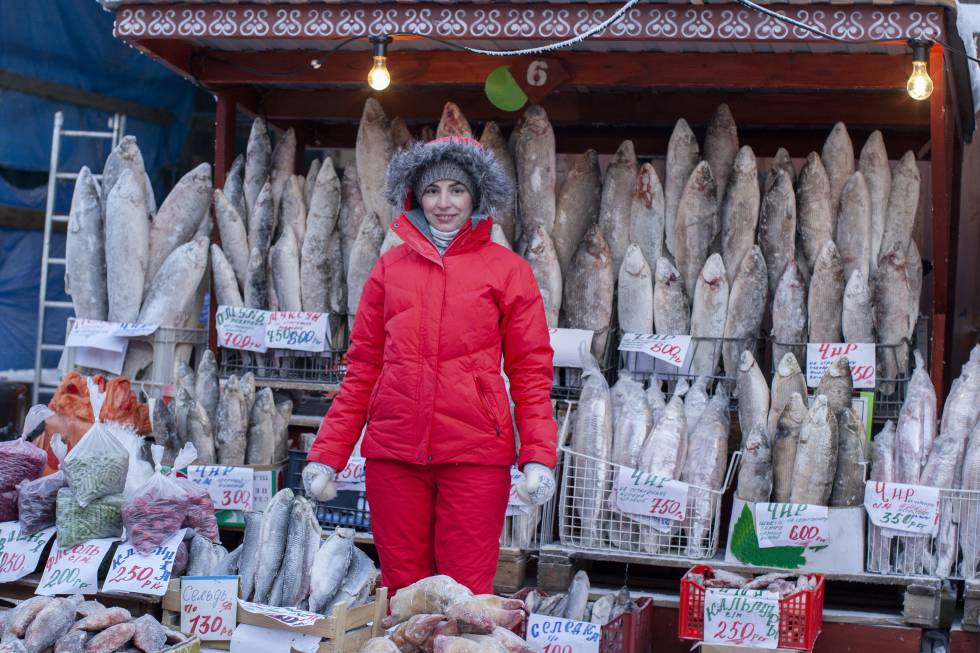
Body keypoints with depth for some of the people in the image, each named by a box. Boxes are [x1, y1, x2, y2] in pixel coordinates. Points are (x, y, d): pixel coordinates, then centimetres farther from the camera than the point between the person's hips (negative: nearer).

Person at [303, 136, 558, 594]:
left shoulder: (507, 269, 5)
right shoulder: (390, 267, 12)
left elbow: (531, 372, 2)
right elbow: (361, 368, 12)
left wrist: (538, 456, -9)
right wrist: (327, 454, 6)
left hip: (475, 453, -2)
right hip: (394, 452, 3)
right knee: (402, 592, 8)